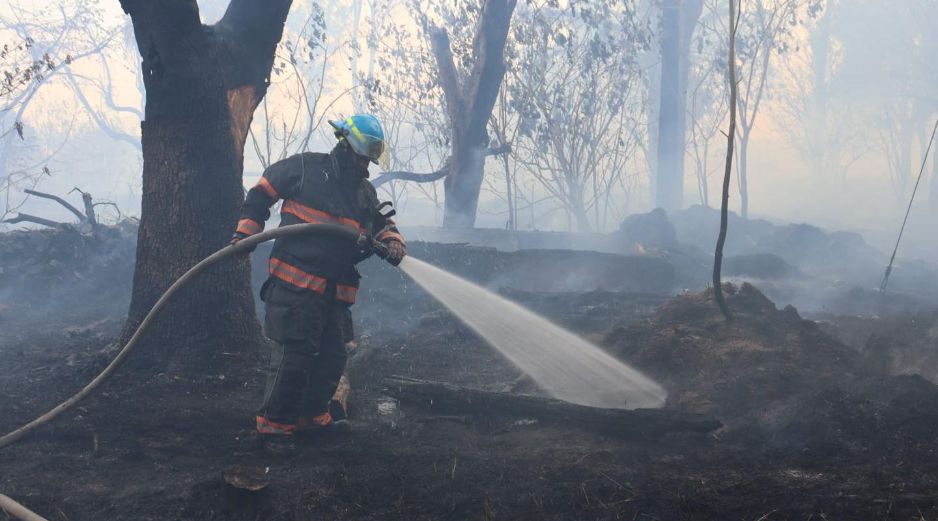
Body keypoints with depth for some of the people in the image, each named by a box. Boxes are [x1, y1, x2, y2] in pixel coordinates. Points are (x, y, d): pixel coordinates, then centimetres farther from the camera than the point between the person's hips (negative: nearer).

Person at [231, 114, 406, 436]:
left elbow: (382, 224, 22)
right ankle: (274, 419, 4)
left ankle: (313, 413, 26)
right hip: (295, 282, -7)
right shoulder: (304, 167, 0)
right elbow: (260, 195, 5)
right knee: (294, 352, -9)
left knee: (332, 355, 10)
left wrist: (393, 241, -2)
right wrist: (245, 233, -3)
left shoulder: (365, 192, 17)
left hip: (336, 289, 7)